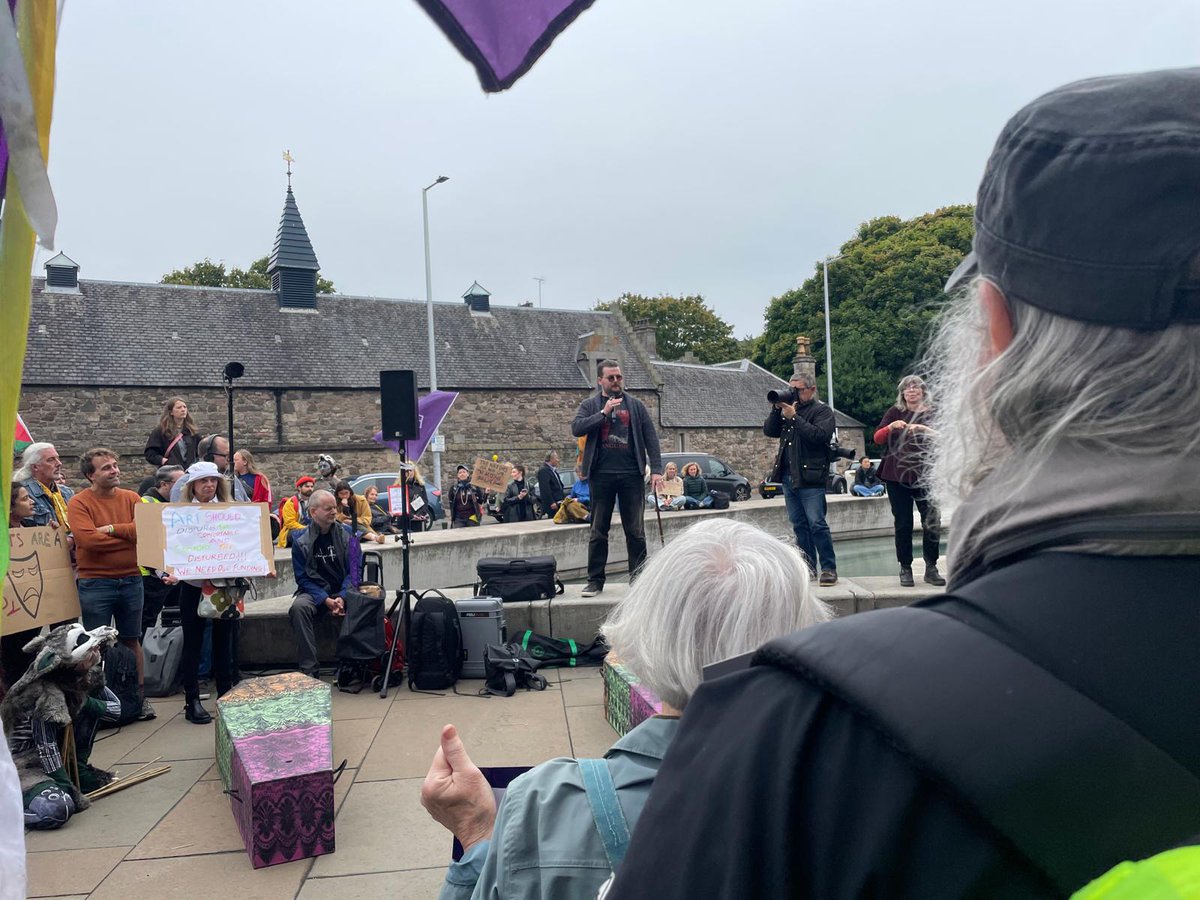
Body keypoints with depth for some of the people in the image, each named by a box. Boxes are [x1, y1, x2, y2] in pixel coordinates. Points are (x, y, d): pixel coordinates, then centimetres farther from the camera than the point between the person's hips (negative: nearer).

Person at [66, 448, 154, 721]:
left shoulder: (132, 499, 4)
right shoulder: (79, 503, -6)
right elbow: (87, 539, -19)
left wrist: (112, 529, -17)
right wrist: (129, 535, -12)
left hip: (131, 580, 3)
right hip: (95, 583, -3)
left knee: (132, 640, 13)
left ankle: (139, 696, 21)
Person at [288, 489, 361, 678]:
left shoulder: (347, 533, 0)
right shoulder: (301, 540, -2)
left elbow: (354, 570, -2)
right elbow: (303, 578, -3)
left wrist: (342, 597, -19)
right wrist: (326, 600, -18)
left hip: (344, 592, 0)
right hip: (314, 592, 0)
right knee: (299, 607, -33)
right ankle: (310, 670, -27)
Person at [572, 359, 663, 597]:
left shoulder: (636, 405, 10)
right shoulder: (590, 406, 8)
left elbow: (651, 438, 6)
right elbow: (576, 428, -9)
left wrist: (656, 469, -4)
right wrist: (604, 413, -14)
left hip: (631, 475, 1)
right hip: (601, 475, 0)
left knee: (635, 531, 4)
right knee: (598, 531, 5)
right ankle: (595, 580, 13)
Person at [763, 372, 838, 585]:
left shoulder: (822, 411, -2)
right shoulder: (788, 408, 17)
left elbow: (819, 434, -20)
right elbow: (769, 431, 9)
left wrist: (794, 417, -19)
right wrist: (776, 410, -4)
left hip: (810, 478, -7)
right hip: (788, 477, 7)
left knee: (817, 524, -10)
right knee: (799, 525, 10)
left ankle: (829, 568, -4)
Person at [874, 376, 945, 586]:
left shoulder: (932, 414, 6)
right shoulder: (894, 412, 8)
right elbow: (877, 438, -2)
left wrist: (924, 429, -27)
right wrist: (890, 427, -21)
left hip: (925, 474, 0)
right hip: (897, 475, 0)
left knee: (932, 521, -4)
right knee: (903, 523, 2)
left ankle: (931, 568, 7)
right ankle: (905, 568, 10)